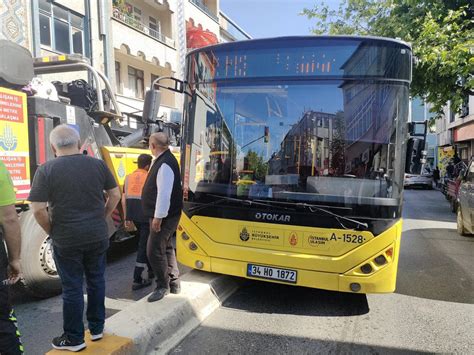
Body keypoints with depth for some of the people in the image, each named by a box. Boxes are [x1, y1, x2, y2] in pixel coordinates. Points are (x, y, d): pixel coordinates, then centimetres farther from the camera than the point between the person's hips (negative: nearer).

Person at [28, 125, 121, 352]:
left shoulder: (46, 170, -10)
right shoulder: (98, 164, -2)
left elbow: (38, 209, -13)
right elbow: (115, 195, 4)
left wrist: (51, 231, 2)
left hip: (66, 240, -2)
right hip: (98, 237, 3)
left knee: (72, 288, 10)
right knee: (96, 281, 17)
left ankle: (74, 339, 25)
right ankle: (97, 329, 32)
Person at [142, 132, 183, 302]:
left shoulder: (165, 164, -22)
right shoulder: (163, 160, 10)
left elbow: (164, 193, -26)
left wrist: (158, 217, -23)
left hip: (164, 216, -11)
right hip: (165, 215, 11)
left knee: (154, 251, -4)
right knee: (166, 247, 19)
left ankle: (163, 286, 13)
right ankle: (174, 284, 31)